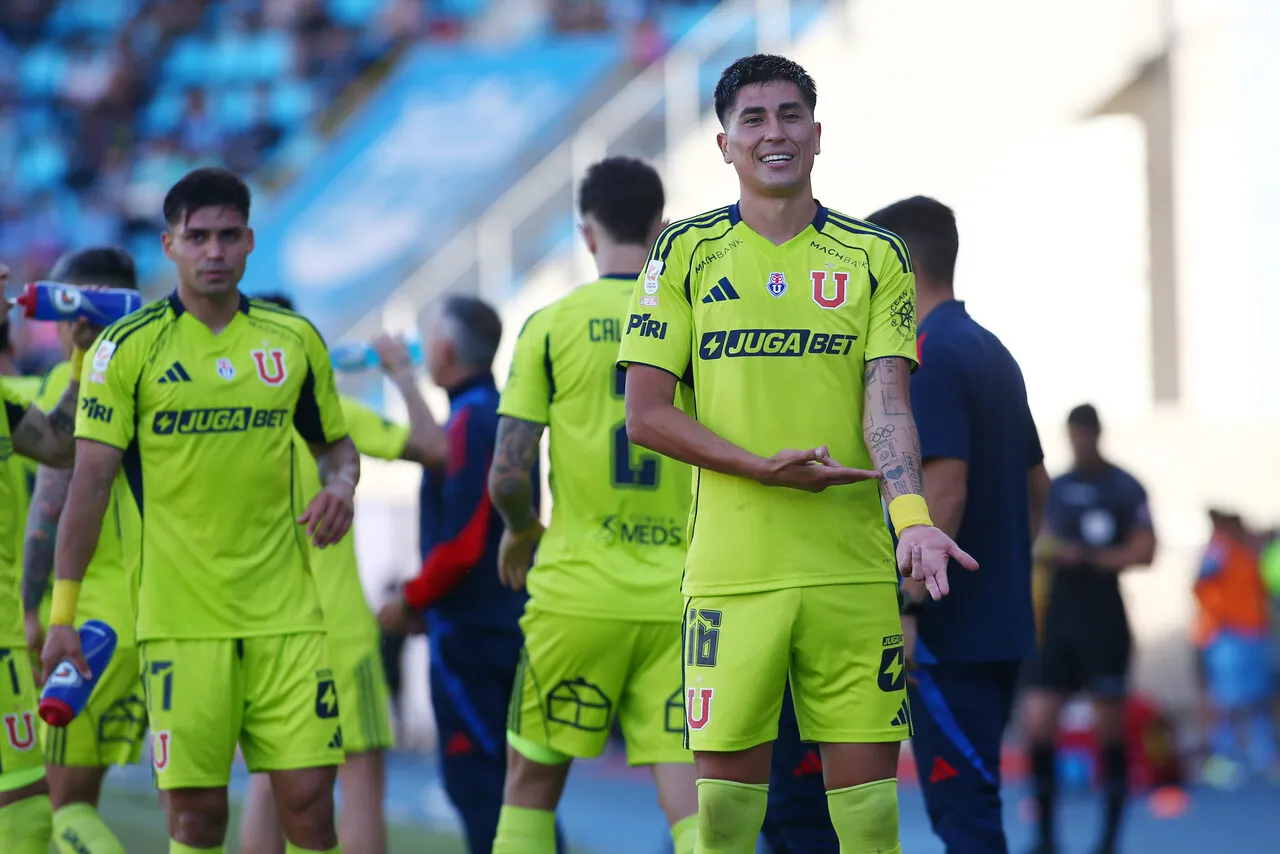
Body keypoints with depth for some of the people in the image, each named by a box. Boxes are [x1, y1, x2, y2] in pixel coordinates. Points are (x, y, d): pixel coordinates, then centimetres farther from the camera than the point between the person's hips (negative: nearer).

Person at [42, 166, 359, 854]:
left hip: (284, 612, 3)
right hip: (178, 615, -3)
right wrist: (61, 614, -7)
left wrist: (341, 483, -4)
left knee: (309, 797, -3)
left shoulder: (294, 340, 8)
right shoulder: (127, 347, -3)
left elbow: (335, 442, 21)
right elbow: (90, 479, -4)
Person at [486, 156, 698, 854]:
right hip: (679, 597, 1)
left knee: (531, 784, 14)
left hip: (577, 590, -1)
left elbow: (507, 477, -6)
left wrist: (520, 532, 16)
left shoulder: (552, 325, -2)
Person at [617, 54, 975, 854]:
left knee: (866, 772, 0)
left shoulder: (875, 256, 7)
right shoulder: (686, 252, 5)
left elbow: (886, 399, -2)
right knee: (728, 772, 1)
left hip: (854, 568, 1)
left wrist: (912, 512, -21)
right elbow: (646, 414, 1)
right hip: (731, 566, 0)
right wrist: (766, 468, -12)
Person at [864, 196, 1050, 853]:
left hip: (952, 632, -9)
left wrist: (905, 609, -21)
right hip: (1002, 626, 9)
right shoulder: (992, 354, 16)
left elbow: (945, 491, -22)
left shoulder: (930, 360, -14)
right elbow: (1035, 488, 21)